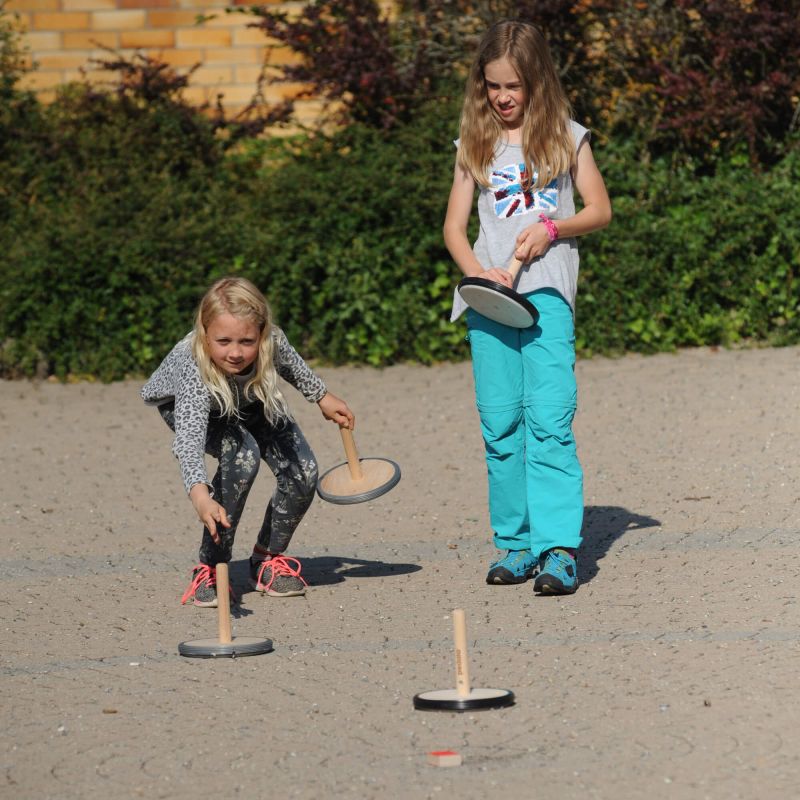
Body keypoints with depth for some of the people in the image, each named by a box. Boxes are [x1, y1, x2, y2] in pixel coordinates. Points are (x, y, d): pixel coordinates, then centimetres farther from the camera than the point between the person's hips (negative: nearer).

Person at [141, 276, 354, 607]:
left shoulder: (271, 341, -36)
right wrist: (200, 495, -75)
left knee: (302, 473, -12)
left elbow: (289, 361, -9)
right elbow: (188, 436, -59)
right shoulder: (192, 368, -47)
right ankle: (210, 568, -19)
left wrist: (322, 396, 7)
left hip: (252, 399, 4)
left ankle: (269, 560, 13)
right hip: (185, 404, -4)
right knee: (242, 455, -33)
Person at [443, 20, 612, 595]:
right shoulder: (476, 144, 13)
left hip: (547, 290, -3)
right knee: (500, 423, 2)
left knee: (549, 418, -13)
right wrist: (476, 270, -9)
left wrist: (552, 228, -8)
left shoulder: (566, 137, 9)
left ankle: (560, 547, -18)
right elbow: (454, 227, 11)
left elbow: (600, 209, 11)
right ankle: (517, 543, 9)